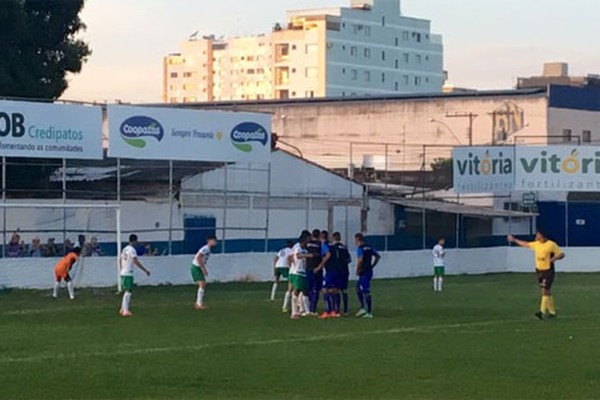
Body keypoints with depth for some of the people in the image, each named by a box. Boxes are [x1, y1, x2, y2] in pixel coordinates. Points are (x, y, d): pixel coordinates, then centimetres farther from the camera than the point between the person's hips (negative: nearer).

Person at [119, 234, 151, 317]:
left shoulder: (125, 249, 13)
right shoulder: (132, 250, -14)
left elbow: (120, 260, 22)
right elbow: (136, 262, -20)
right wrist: (145, 270, -17)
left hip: (123, 273, 9)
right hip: (128, 274, -9)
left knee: (127, 291, 17)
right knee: (128, 292, -8)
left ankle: (123, 309, 19)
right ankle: (126, 311, -12)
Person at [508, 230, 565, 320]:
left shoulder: (551, 244, -11)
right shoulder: (536, 244, 10)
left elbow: (562, 254, -7)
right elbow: (526, 244, 25)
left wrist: (554, 258, -26)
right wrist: (514, 240, 30)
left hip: (548, 271, -7)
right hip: (539, 271, 7)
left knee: (545, 291, -14)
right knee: (547, 292, 10)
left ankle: (542, 312, -20)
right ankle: (552, 312, 17)